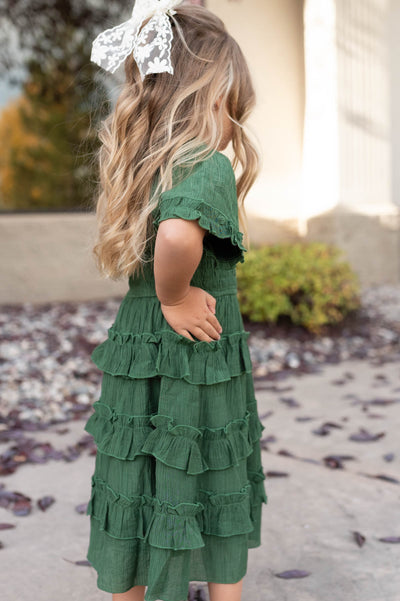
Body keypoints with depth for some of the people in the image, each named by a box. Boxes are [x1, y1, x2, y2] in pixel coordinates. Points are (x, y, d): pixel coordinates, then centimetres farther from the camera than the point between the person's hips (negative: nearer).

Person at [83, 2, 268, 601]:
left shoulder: (138, 165, 3)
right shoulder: (209, 169, -20)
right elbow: (178, 234, -39)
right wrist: (174, 297, -23)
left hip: (133, 357, 6)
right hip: (199, 372, -6)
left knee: (137, 500, 19)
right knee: (219, 501, 16)